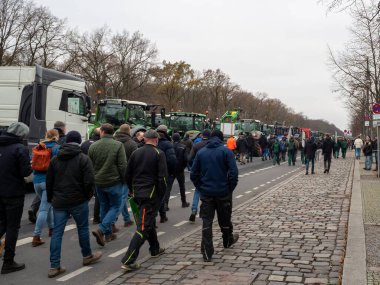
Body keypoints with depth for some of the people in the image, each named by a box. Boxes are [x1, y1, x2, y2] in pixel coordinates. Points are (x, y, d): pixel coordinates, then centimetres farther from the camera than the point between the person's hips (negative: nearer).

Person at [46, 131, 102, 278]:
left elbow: (49, 181, 11)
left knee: (57, 232, 4)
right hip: (78, 201, -4)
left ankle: (54, 266, 4)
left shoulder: (55, 159, 7)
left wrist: (51, 198, 20)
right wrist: (88, 195, 3)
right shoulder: (83, 158, -8)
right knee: (83, 228, 14)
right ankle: (87, 256, 30)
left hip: (59, 202, 4)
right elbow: (89, 181, -14)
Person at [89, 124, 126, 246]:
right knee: (115, 206, 8)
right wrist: (124, 180, 1)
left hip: (98, 182, 4)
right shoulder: (118, 145, -11)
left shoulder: (93, 146, 0)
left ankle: (108, 234, 23)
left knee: (104, 207, 17)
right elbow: (123, 165, -13)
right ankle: (101, 229, -11)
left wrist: (92, 180, 18)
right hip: (114, 182, -4)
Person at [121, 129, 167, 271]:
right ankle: (128, 260, -13)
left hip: (138, 194, 6)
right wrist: (161, 195, -4)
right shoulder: (159, 154, -8)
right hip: (151, 194, -6)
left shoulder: (136, 153, 6)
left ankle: (155, 249, 39)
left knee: (149, 221, 25)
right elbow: (162, 177, -14)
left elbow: (127, 174, 11)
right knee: (143, 227, -7)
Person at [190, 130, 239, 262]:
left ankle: (207, 252, -1)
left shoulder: (201, 152, 3)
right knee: (224, 219, 18)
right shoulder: (226, 151, -7)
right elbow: (234, 173, -14)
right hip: (223, 192, -1)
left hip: (206, 193, 1)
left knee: (207, 221, 3)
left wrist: (200, 187, 11)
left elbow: (193, 174, 3)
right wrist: (230, 188, -1)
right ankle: (228, 240, 42)